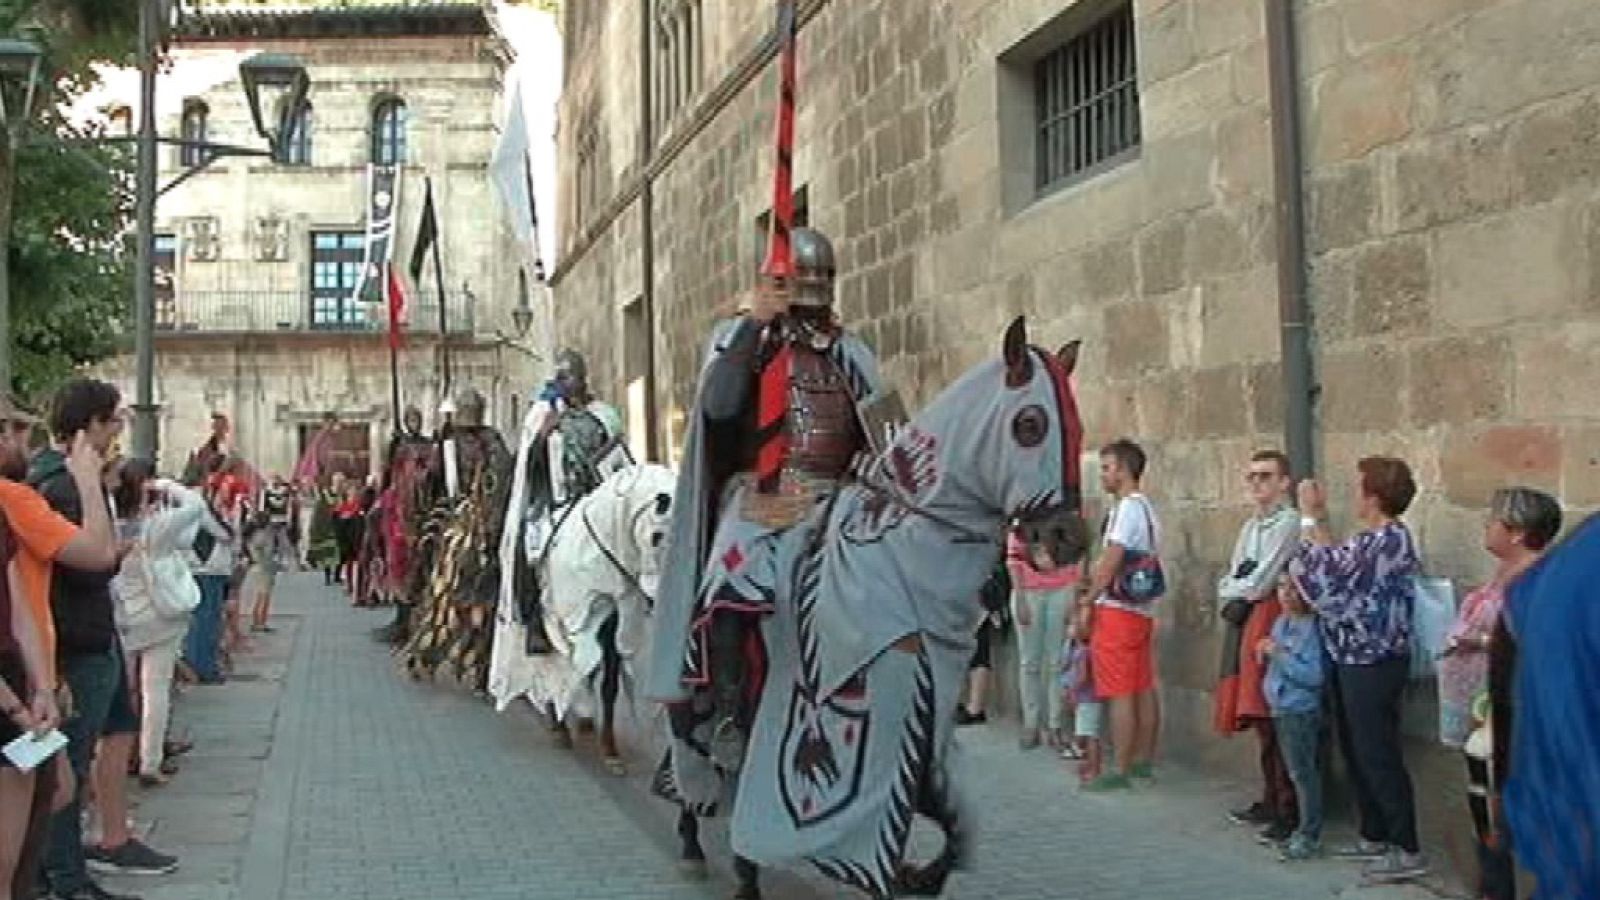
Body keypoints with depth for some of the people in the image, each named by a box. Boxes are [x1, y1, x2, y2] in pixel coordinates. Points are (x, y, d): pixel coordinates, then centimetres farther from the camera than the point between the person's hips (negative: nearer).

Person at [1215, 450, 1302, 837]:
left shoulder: (1288, 522, -9)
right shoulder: (1251, 525, 18)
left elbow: (1260, 584, -14)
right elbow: (1227, 581, 16)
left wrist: (1235, 587, 3)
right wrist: (1232, 598, -4)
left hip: (1271, 619, -8)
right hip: (1243, 620, 8)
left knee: (1274, 720, -9)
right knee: (1259, 718, 12)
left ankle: (1288, 811, -4)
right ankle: (1270, 801, 21)